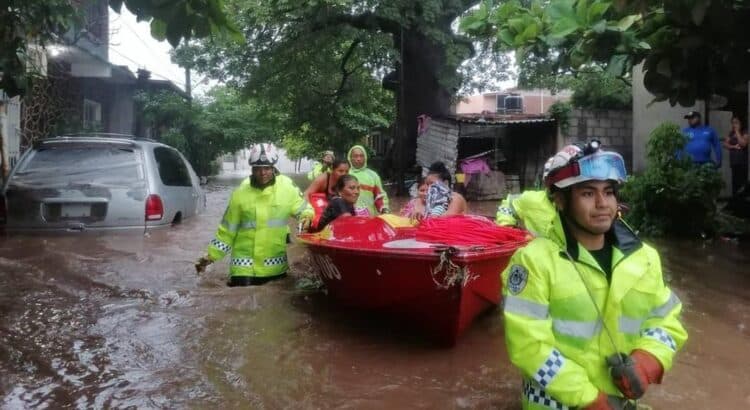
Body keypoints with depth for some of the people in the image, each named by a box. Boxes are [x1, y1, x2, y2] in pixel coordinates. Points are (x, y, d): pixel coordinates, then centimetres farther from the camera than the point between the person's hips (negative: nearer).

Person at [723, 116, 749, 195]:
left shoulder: (744, 133, -2)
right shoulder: (731, 134, 14)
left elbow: (743, 144, -17)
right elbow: (725, 144, 7)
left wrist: (737, 132, -11)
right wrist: (734, 146, -11)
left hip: (743, 162, -5)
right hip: (734, 161, 5)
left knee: (742, 182, -10)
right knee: (735, 182, 6)